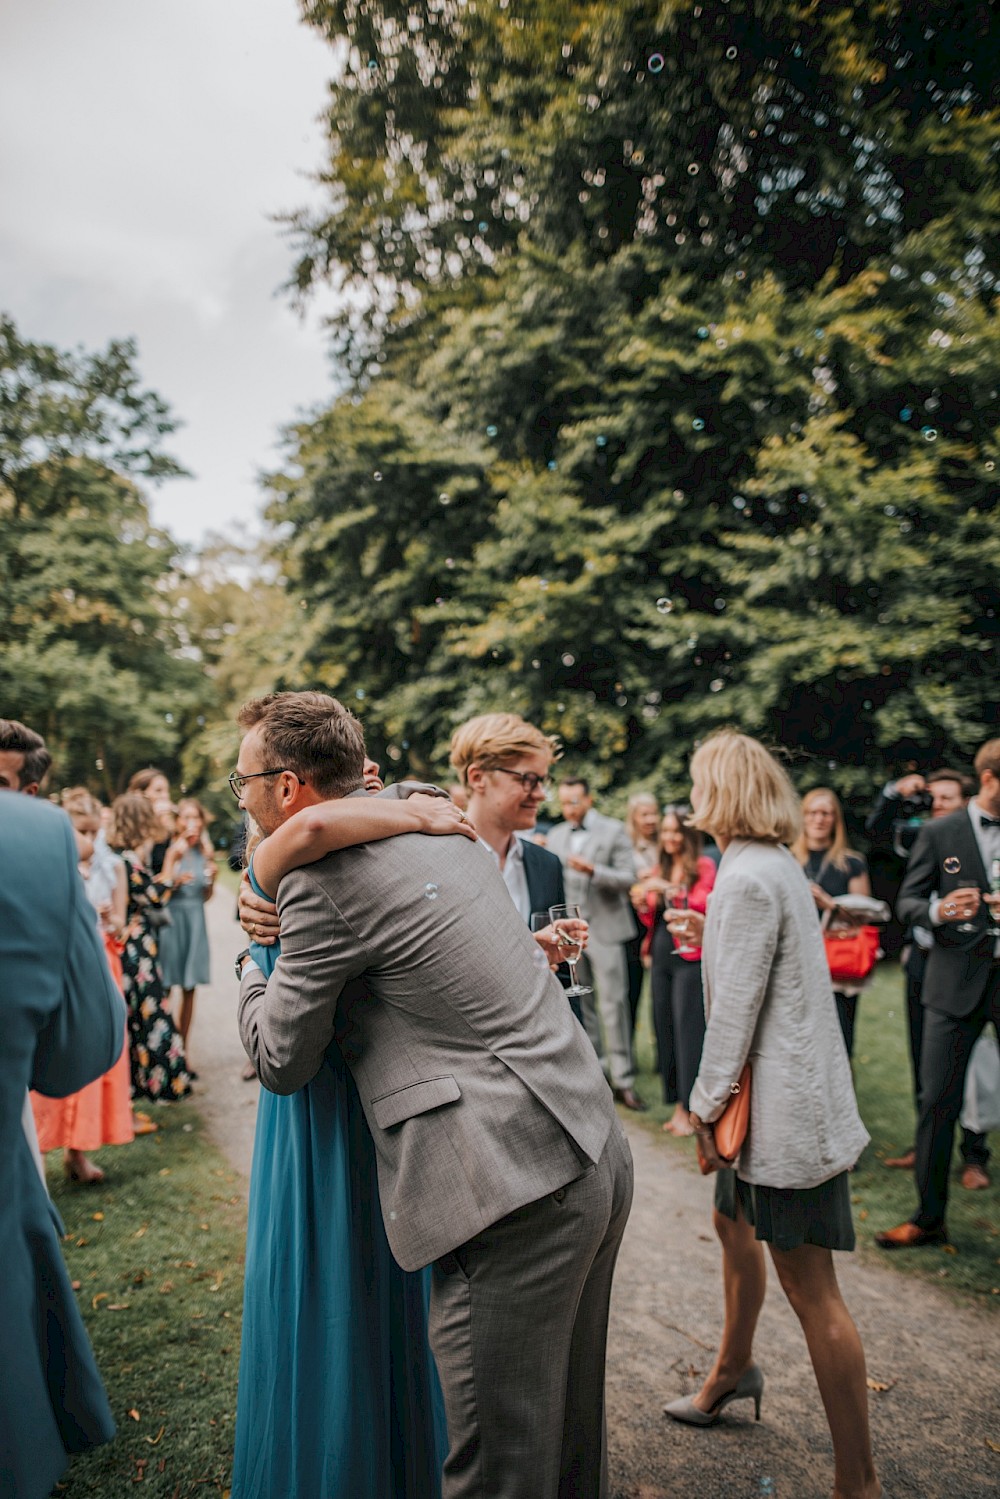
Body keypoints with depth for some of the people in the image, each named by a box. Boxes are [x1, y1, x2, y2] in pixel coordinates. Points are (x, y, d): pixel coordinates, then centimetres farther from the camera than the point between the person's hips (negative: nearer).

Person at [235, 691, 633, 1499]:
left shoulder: (323, 878, -13)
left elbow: (281, 1061, -1)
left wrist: (251, 971, 17)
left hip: (515, 1189, -9)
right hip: (597, 1155, 9)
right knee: (569, 1425, 26)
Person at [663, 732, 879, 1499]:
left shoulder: (748, 877, -21)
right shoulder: (776, 865, 10)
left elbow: (737, 1007, -20)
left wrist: (708, 1105, -13)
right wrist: (710, 937, 8)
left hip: (786, 1110, -11)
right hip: (781, 1097, 11)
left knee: (812, 1292, 0)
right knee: (733, 1225, 28)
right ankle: (734, 1369, 50)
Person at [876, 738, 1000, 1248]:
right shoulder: (939, 833, 2)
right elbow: (907, 901, 3)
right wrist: (939, 910, -18)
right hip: (957, 981, -1)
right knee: (937, 1100, 3)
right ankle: (928, 1219, 17)